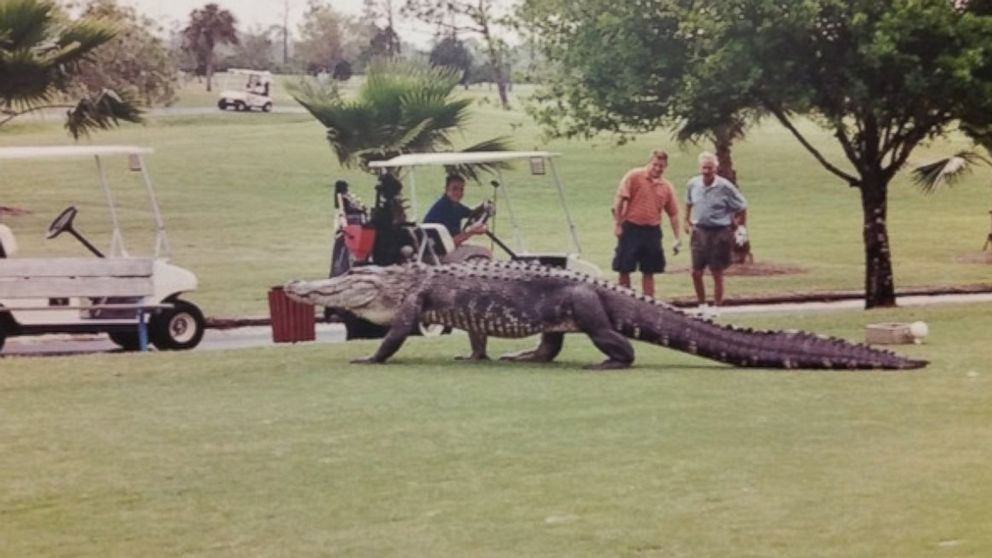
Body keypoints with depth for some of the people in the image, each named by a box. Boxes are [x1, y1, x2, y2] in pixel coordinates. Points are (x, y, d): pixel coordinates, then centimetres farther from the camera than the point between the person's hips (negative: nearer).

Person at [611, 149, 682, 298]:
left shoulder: (667, 187, 8)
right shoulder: (634, 176, -4)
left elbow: (673, 214, 11)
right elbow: (619, 200, -7)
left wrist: (677, 237, 7)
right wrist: (617, 223, -12)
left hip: (652, 231, 3)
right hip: (631, 229, -3)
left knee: (649, 271, 7)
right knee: (624, 269, 0)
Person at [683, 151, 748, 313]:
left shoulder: (725, 187, -15)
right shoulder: (693, 184, -2)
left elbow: (741, 207, -3)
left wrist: (730, 220, 0)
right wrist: (687, 221, 17)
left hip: (719, 233, -4)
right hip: (699, 231, 4)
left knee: (717, 274, 4)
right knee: (696, 272, 4)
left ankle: (716, 307, 15)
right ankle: (702, 305, 22)